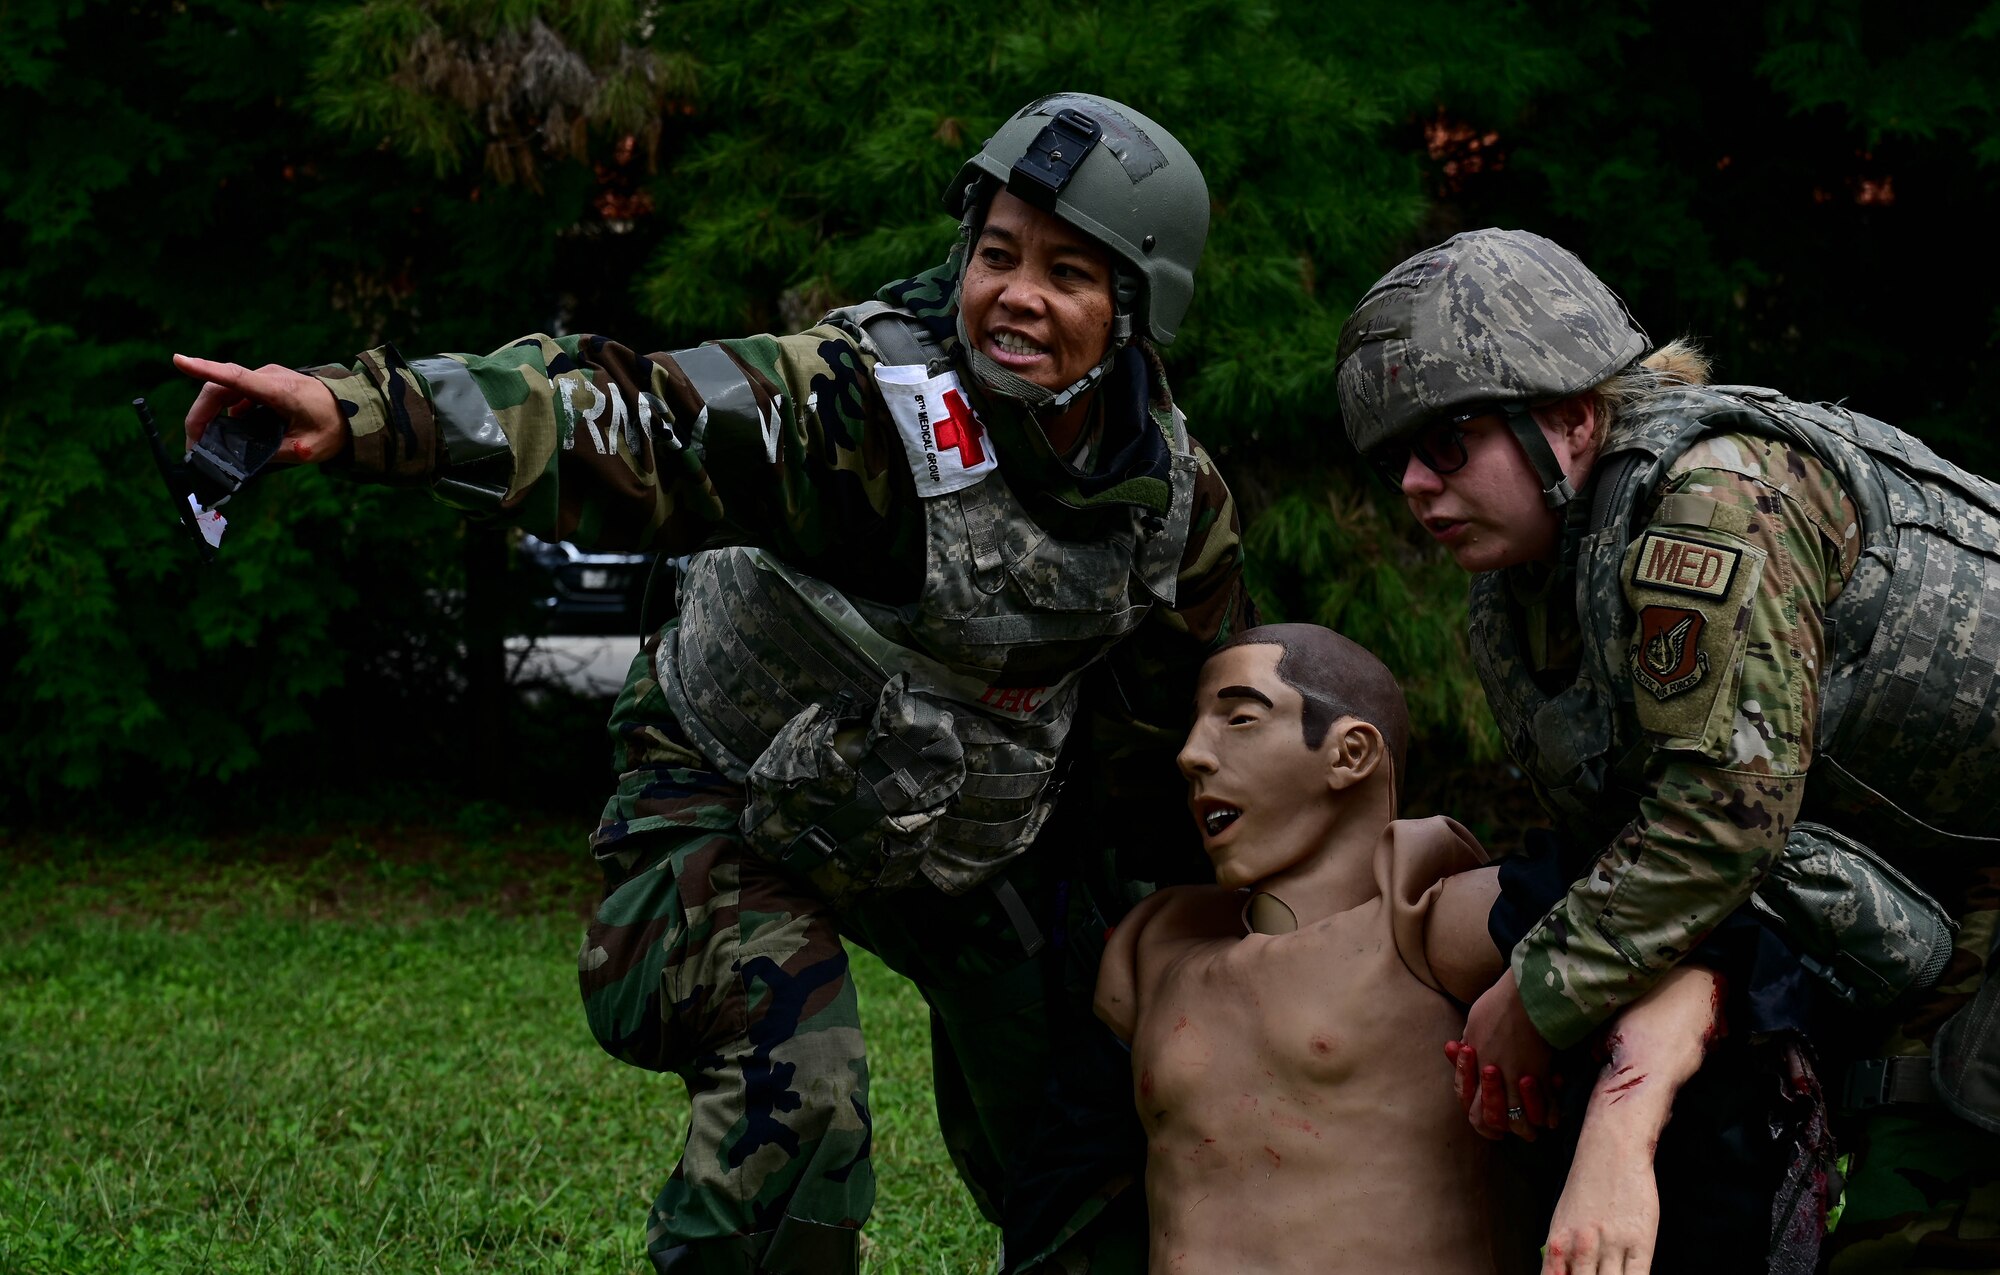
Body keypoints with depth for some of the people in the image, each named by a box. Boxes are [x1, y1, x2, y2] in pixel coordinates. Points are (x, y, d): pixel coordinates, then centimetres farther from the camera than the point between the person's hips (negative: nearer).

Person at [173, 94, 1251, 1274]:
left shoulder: (1174, 489, -12)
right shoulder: (869, 402, -30)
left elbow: (1186, 705, 6)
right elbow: (627, 425, -43)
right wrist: (366, 410, -58)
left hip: (973, 824, 5)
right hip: (741, 804, -5)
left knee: (1090, 1134, 11)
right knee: (794, 1097, -26)